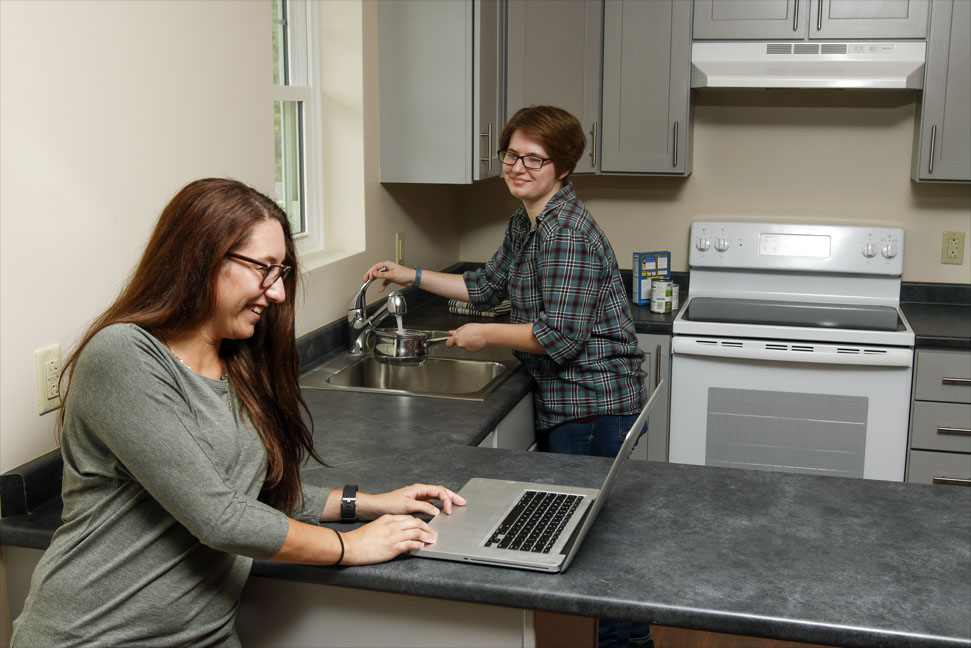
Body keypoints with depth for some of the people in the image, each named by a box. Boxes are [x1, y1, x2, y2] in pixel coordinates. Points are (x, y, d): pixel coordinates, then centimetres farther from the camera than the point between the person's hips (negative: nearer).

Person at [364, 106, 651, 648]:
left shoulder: (567, 233, -21)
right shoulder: (525, 224, 11)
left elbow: (560, 335, -24)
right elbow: (489, 286, 23)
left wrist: (486, 334, -13)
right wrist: (411, 276, 18)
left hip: (593, 401, -11)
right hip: (564, 398, 11)